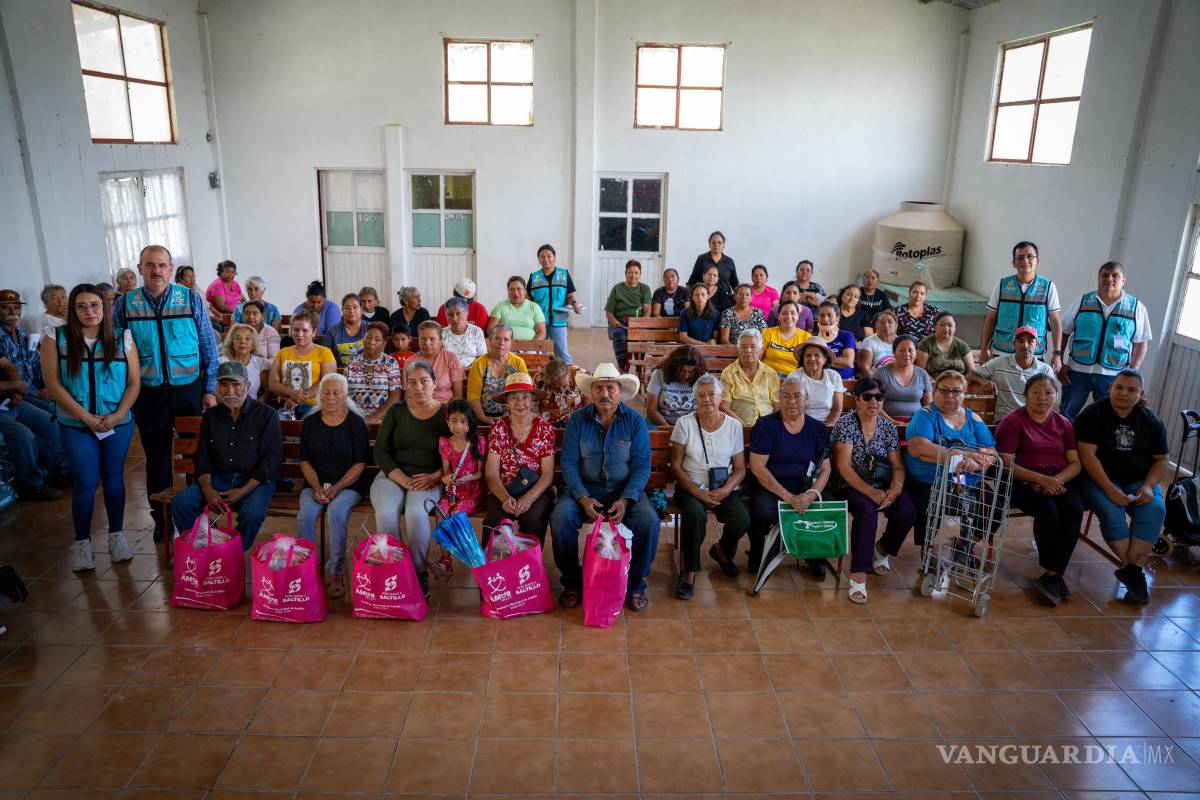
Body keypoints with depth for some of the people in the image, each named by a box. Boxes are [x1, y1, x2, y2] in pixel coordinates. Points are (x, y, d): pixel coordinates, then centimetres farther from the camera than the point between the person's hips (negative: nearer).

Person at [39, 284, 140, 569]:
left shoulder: (122, 339, -2)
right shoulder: (56, 338, -4)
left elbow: (134, 383, -1)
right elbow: (53, 384, -8)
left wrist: (117, 415, -14)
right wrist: (86, 417, -13)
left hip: (118, 423, 1)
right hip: (76, 425, -1)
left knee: (114, 479, 11)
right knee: (86, 484, 3)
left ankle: (116, 535, 24)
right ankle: (82, 543, 17)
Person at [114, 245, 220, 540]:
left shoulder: (192, 299, -3)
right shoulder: (125, 304, -1)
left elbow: (209, 348, 1)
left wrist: (210, 390, -1)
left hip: (190, 390, -1)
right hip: (149, 394, 1)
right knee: (156, 458, 12)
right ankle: (161, 520, 27)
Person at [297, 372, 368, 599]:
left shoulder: (356, 423, -1)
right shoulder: (310, 422, 8)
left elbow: (360, 463, -4)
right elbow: (305, 461, 9)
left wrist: (336, 488, -13)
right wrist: (317, 487, -7)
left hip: (348, 485, -3)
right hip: (315, 484, 3)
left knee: (336, 513, -31)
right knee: (306, 514, -27)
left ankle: (336, 569, -16)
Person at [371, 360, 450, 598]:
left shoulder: (446, 414, 5)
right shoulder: (396, 412, 8)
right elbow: (380, 450, 4)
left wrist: (435, 476, -14)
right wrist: (402, 478, -11)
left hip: (429, 479, -1)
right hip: (393, 475, 2)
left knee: (416, 513, -32)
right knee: (386, 512, -29)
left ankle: (419, 572, -13)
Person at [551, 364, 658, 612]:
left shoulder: (635, 421, -2)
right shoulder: (577, 420, 0)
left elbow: (642, 465, -7)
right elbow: (569, 463, -5)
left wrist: (625, 500, -21)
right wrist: (583, 498, -20)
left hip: (625, 489, 0)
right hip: (585, 488, 1)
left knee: (649, 521, -28)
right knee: (559, 517, -27)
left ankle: (635, 585, -3)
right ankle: (572, 583, -4)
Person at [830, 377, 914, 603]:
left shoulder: (888, 427, 8)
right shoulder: (845, 423, -6)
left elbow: (898, 466, 5)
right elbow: (843, 466, -13)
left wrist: (895, 490, -16)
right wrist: (871, 493, -22)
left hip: (882, 487, 5)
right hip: (850, 487, -4)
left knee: (908, 511, -23)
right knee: (867, 511, -35)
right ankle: (858, 578, -31)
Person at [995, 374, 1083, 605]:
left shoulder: (1063, 423, 13)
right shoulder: (1014, 421, -1)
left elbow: (1075, 463, 7)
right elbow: (1006, 463, -10)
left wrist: (1056, 480, -14)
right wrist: (1041, 478, -21)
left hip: (1060, 481, 4)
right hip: (1024, 482, -4)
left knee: (1074, 510, -27)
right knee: (1048, 510, -32)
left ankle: (1051, 575, -20)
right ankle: (1055, 575, -11)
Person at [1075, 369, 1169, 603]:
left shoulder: (1151, 421, 6)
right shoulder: (1093, 414, -7)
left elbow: (1161, 460, 8)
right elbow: (1087, 455, -16)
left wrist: (1148, 486, -12)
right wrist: (1110, 489, -25)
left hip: (1139, 480, 4)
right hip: (1099, 478, -4)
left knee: (1155, 509, -25)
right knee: (1110, 510, -30)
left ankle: (1133, 569, -24)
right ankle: (1133, 569, -19)